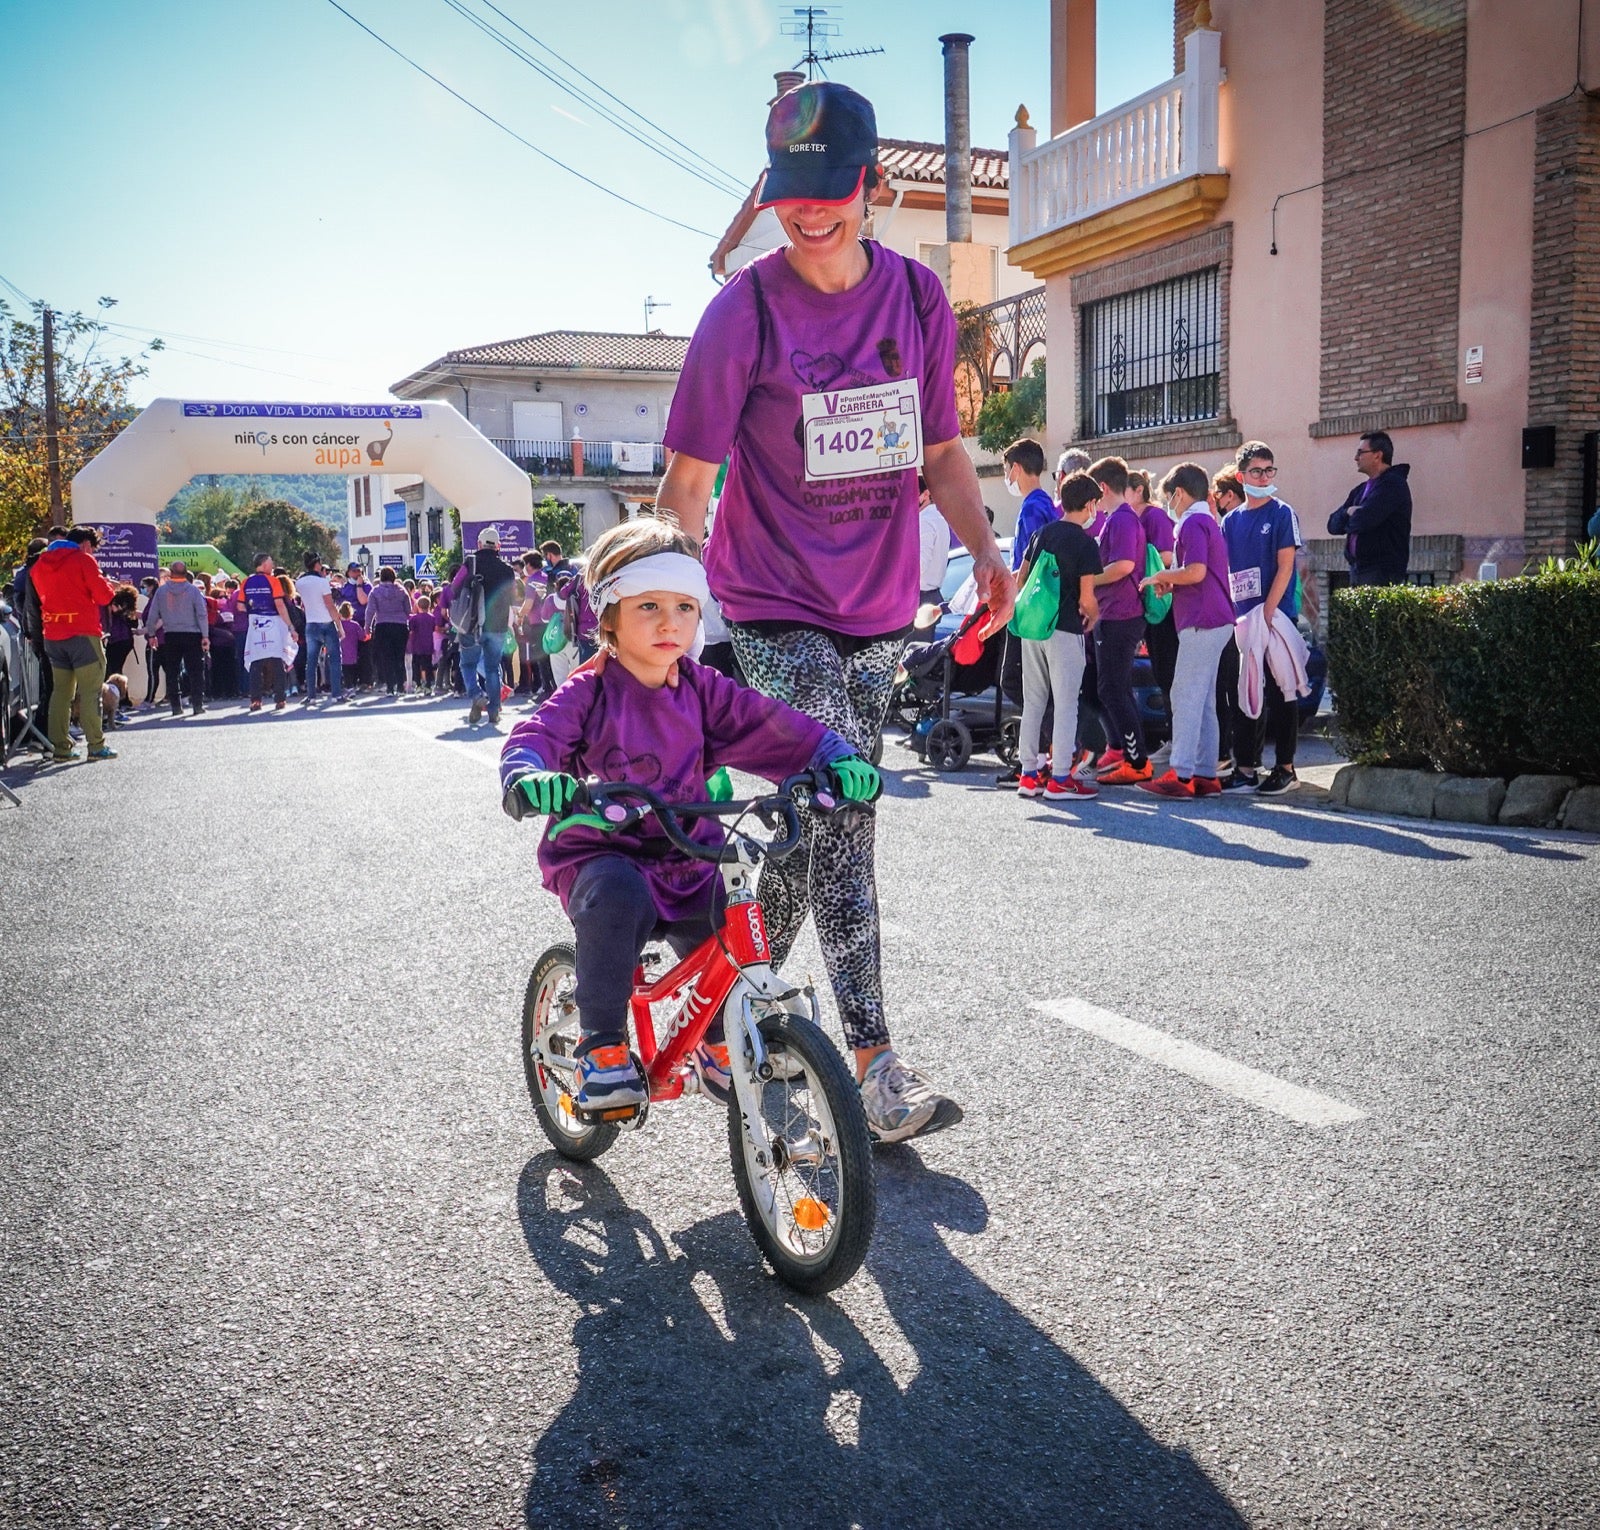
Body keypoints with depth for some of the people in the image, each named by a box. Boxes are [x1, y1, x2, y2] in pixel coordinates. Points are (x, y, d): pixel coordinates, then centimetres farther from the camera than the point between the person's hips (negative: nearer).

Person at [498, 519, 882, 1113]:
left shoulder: (703, 690, 5)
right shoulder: (589, 692, -6)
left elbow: (770, 726, -2)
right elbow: (535, 735, -20)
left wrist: (837, 757, -19)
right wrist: (529, 777, -44)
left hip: (685, 859, 4)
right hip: (601, 851, -4)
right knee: (617, 898, -35)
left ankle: (719, 1045, 20)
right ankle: (603, 1046, -19)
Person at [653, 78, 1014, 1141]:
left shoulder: (919, 297, 4)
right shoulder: (745, 309, -9)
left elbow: (942, 449, 11)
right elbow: (690, 474, -7)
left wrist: (986, 548, -6)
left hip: (879, 609, 5)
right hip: (775, 605, -5)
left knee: (841, 822, 9)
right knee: (833, 815, -15)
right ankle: (877, 1064, -2)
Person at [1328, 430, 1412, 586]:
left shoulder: (1393, 485, -7)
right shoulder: (1360, 490, 20)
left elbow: (1364, 520, -20)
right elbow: (1333, 524, 15)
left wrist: (1348, 519, 3)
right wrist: (1348, 512, -6)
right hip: (1358, 570, 9)